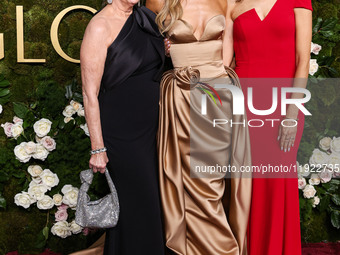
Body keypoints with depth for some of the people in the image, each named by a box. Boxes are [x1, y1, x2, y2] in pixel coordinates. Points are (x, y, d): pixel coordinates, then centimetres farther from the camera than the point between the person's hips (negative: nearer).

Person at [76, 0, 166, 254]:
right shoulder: (101, 26, -15)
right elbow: (90, 93, -16)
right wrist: (98, 148, -16)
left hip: (149, 126, 7)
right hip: (120, 130, -7)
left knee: (153, 195, 14)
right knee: (138, 204, 0)